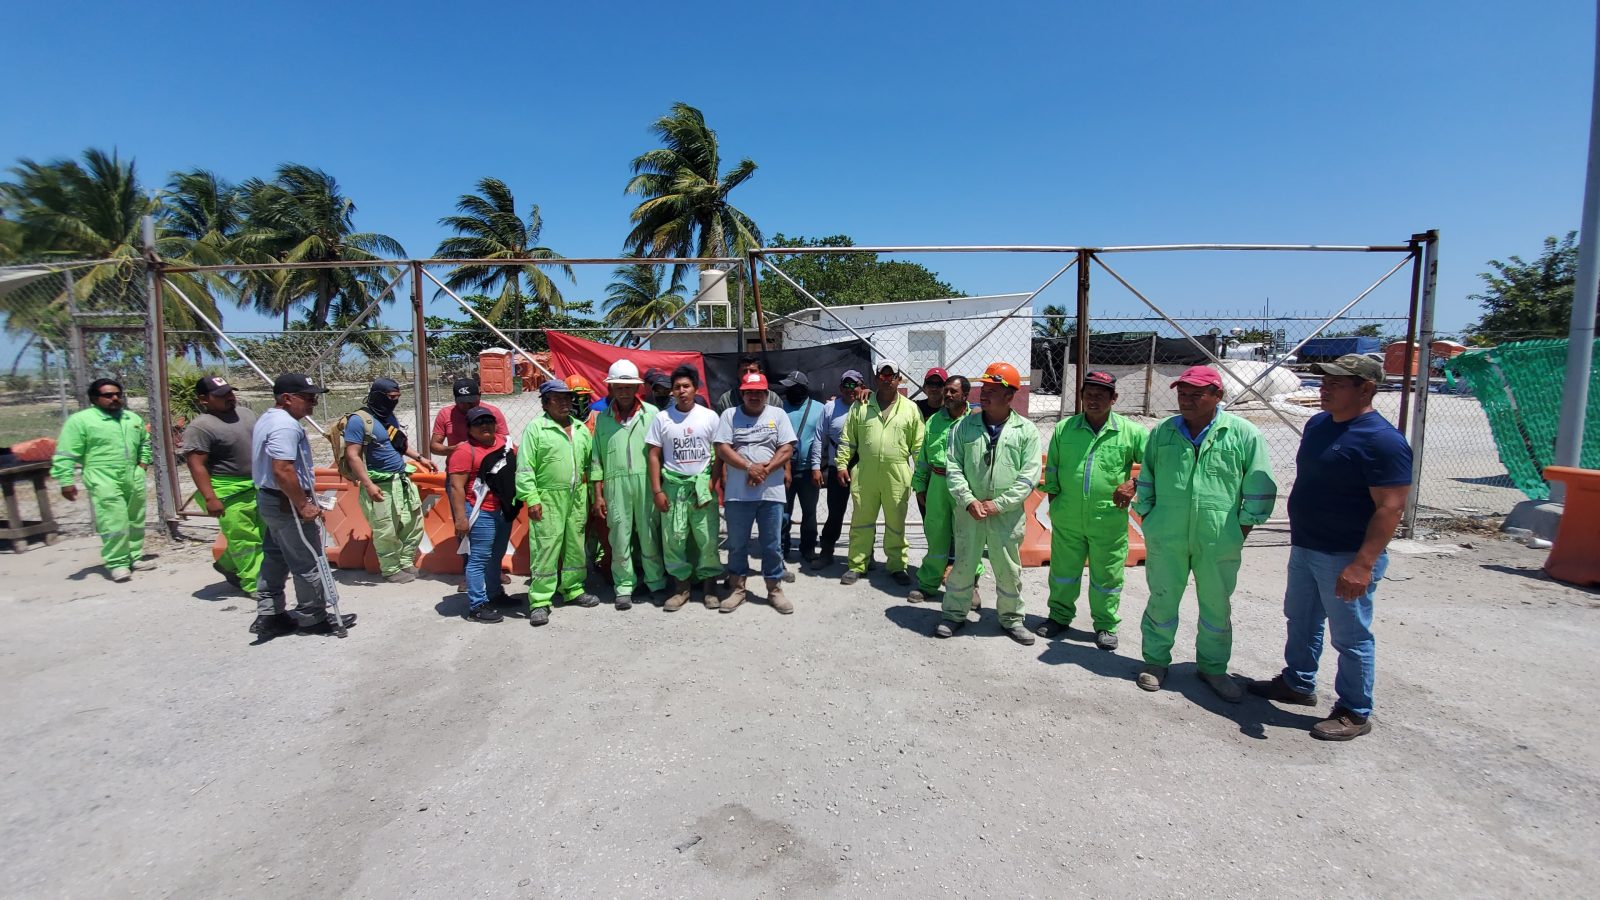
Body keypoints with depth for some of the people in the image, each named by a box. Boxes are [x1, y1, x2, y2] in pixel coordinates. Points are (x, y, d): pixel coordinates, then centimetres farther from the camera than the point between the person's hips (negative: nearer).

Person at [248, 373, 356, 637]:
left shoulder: (267, 419, 13)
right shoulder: (286, 425, -21)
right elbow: (282, 470, -29)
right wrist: (303, 506, -23)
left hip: (269, 499, 11)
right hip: (288, 504, -11)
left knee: (275, 558, 17)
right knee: (309, 562, 1)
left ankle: (268, 615, 23)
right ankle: (313, 618, 11)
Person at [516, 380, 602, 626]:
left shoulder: (581, 429, 12)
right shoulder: (535, 428, -5)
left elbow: (590, 462, 15)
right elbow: (525, 467, -9)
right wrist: (531, 498, -14)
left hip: (577, 498, 6)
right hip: (548, 499, -5)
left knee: (575, 545, 13)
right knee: (545, 548, -4)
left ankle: (573, 589, 28)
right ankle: (539, 601, 3)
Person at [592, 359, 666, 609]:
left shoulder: (651, 413, 3)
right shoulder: (603, 419, 10)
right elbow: (596, 459, 10)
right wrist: (598, 494, 5)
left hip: (646, 483, -2)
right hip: (616, 485, 2)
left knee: (650, 536, 4)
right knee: (619, 539, 6)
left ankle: (657, 583, 18)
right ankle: (624, 588, 17)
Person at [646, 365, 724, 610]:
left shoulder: (709, 416, 2)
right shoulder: (662, 418, 3)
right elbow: (654, 456, 4)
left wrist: (712, 484, -7)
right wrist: (657, 491, -2)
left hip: (702, 484, -1)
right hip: (673, 485, 1)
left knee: (707, 537, 0)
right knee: (673, 537, 3)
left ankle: (709, 583, 14)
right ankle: (681, 585, 16)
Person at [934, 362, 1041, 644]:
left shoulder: (1026, 431, -3)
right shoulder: (964, 426, 1)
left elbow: (1029, 477, -7)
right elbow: (953, 467, -1)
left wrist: (997, 504, -13)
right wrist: (969, 501, -13)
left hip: (1007, 515, -1)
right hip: (968, 512, 1)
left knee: (1009, 570, 11)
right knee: (963, 566, 12)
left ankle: (1011, 618, 30)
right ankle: (955, 614, 28)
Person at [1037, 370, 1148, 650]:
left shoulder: (1131, 432, -4)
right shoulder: (1063, 428, 2)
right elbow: (1051, 470, 9)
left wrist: (1133, 484, -13)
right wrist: (1054, 504, 7)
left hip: (1109, 520, -2)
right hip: (1067, 519, 2)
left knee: (1107, 576, 11)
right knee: (1063, 570, 16)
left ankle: (1106, 625, 28)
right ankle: (1060, 615, 34)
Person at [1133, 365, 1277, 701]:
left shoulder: (1244, 434, -4)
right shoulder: (1162, 432, 4)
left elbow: (1260, 488, 0)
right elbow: (1146, 481, 13)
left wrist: (1241, 529, -1)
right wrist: (1148, 520, 9)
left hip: (1219, 543, -1)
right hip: (1166, 538, 1)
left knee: (1216, 606, 13)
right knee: (1162, 601, 10)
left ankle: (1213, 667, 32)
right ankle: (1155, 661, 27)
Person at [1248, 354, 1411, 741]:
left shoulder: (1382, 441, -20)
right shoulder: (1317, 424, 6)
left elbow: (1390, 508, -24)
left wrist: (1363, 565, -28)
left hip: (1346, 558, -9)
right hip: (1305, 549, 9)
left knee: (1351, 637, 5)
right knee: (1300, 620, 22)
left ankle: (1355, 713, 21)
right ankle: (1298, 683, 39)